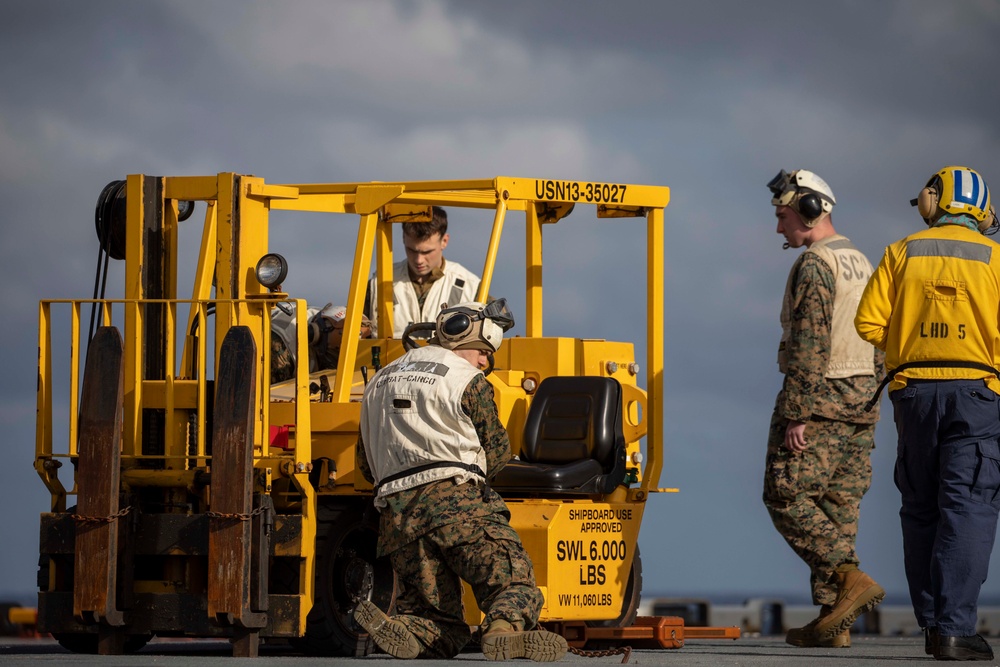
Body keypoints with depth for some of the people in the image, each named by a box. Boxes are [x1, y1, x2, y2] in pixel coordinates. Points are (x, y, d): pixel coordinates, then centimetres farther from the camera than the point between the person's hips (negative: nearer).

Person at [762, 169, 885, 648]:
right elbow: (875, 342, 20)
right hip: (860, 400, 9)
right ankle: (833, 621, 4)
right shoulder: (861, 264, 17)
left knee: (786, 498, -4)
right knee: (837, 507, 7)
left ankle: (849, 579, -17)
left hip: (819, 397, -9)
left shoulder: (815, 264, -13)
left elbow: (809, 345, -20)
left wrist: (796, 414, -20)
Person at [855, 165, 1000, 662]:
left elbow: (868, 322, 0)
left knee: (921, 508, 13)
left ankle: (932, 623, 15)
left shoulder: (903, 253, 6)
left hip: (913, 389, 3)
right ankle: (953, 629, -16)